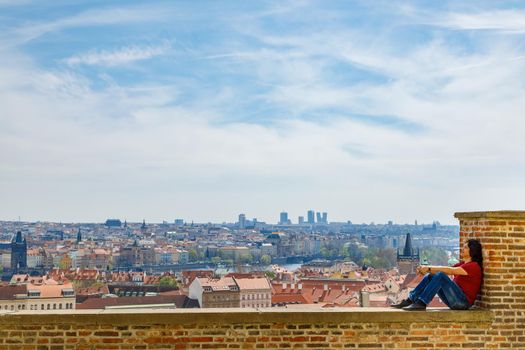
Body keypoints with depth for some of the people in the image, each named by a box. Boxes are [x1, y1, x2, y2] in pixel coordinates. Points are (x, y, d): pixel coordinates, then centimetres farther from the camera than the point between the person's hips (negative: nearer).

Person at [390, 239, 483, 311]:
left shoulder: (474, 266, -8)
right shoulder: (462, 264, 21)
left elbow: (449, 270, -18)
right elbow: (443, 270, 9)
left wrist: (429, 268, -18)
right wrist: (426, 269, -8)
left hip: (463, 302, -9)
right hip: (454, 300, 9)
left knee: (440, 276, -28)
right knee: (430, 276, -3)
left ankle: (421, 303, -33)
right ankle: (410, 300, -13)